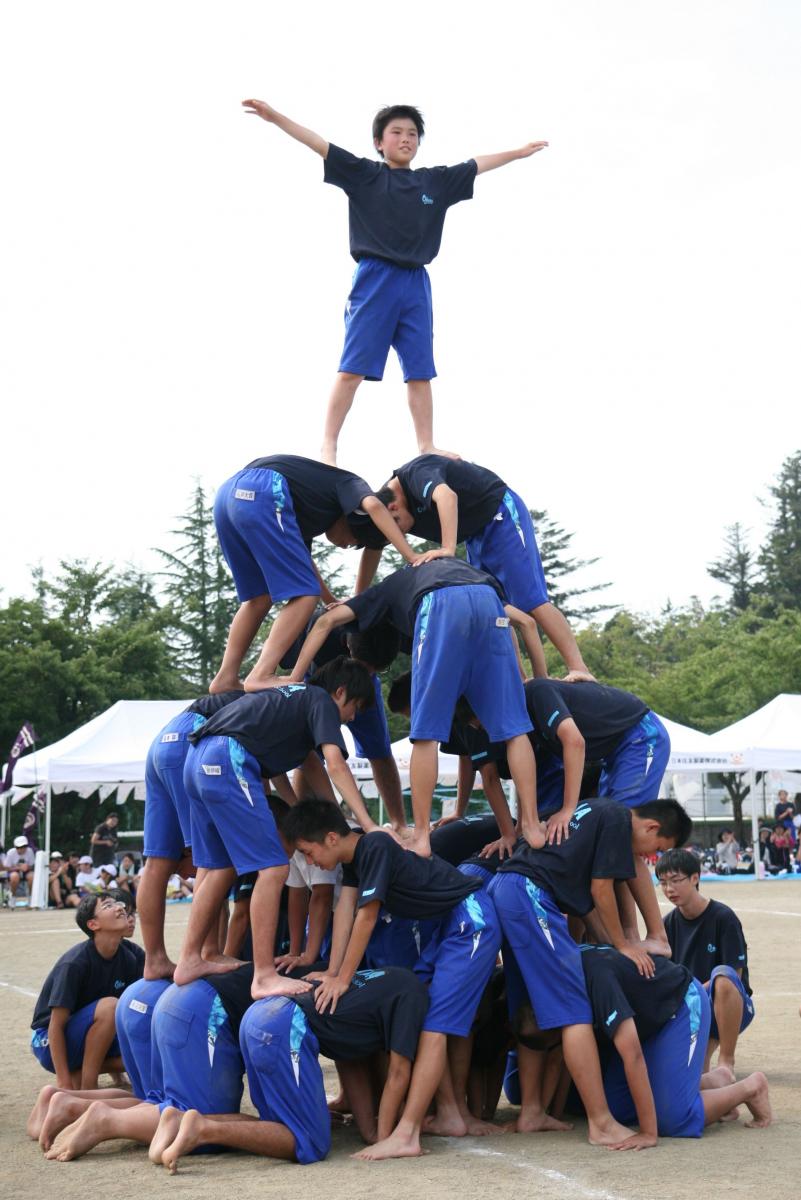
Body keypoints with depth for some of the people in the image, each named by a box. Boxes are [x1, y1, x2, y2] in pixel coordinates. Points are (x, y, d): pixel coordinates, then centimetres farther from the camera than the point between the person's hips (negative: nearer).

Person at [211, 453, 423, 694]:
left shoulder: (317, 512, 39)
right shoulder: (350, 484, 19)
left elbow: (302, 560, 42)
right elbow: (373, 505, -3)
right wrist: (412, 557, -7)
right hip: (261, 494, -9)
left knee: (260, 597, 21)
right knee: (305, 594, -3)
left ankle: (226, 678, 17)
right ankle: (261, 677, -15)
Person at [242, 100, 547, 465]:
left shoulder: (435, 181, 15)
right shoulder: (364, 174, 4)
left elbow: (477, 165, 25)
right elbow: (320, 145, -2)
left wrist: (519, 152, 32)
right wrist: (275, 116, -10)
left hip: (415, 284, 4)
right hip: (374, 280, -4)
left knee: (420, 372, 4)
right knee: (352, 369, -7)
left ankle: (426, 448, 7)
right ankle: (328, 447, -5)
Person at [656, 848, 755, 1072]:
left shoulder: (723, 917, -12)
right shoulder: (669, 923, 4)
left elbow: (734, 975, -15)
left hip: (733, 1007, -4)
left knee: (723, 975, -38)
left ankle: (727, 1061, -25)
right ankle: (707, 1044, 7)